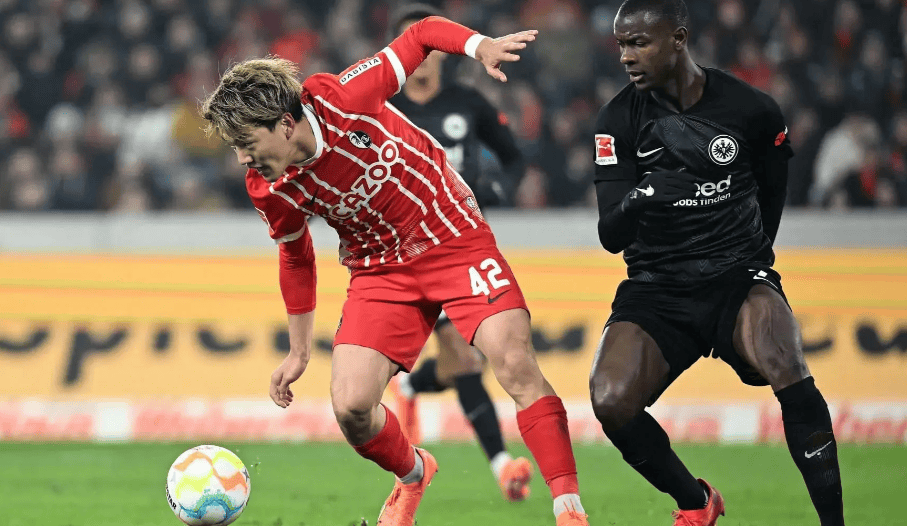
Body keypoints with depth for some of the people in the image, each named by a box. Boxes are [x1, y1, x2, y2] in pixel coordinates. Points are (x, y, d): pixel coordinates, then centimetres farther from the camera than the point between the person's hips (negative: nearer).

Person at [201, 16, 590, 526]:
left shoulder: (340, 100, -24)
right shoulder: (270, 191, -12)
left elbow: (424, 34, -13)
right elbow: (296, 256, 9)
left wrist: (482, 46, -32)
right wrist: (299, 349, 15)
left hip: (456, 239, -3)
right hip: (382, 270, 3)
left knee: (515, 363, -21)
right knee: (351, 407, -11)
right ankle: (413, 475, 23)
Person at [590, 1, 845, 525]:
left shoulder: (752, 109, -5)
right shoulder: (620, 119, -5)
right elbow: (611, 237, -10)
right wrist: (636, 201, -31)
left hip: (738, 276, -2)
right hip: (656, 289, 2)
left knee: (786, 371, -32)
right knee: (610, 403, -23)